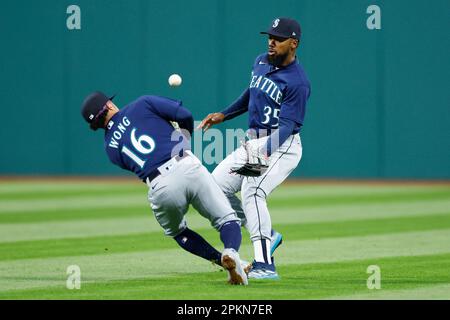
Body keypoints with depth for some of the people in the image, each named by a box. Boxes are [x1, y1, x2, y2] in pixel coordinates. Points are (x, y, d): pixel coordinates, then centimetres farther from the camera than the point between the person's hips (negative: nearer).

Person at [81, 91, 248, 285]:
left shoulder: (110, 147, 20)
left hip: (160, 189, 2)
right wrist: (186, 137, 26)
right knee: (227, 220, 9)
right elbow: (185, 115, 6)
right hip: (189, 167, -2)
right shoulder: (142, 105, 13)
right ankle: (231, 252, -25)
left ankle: (219, 259, 7)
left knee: (177, 232, 30)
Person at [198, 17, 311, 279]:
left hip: (281, 145, -9)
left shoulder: (297, 82, -18)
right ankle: (267, 236, 14)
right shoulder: (261, 62, 8)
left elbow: (287, 125, -25)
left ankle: (265, 265, -33)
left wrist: (265, 153, -38)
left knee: (252, 190, -29)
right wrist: (224, 115, 20)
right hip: (253, 142, 9)